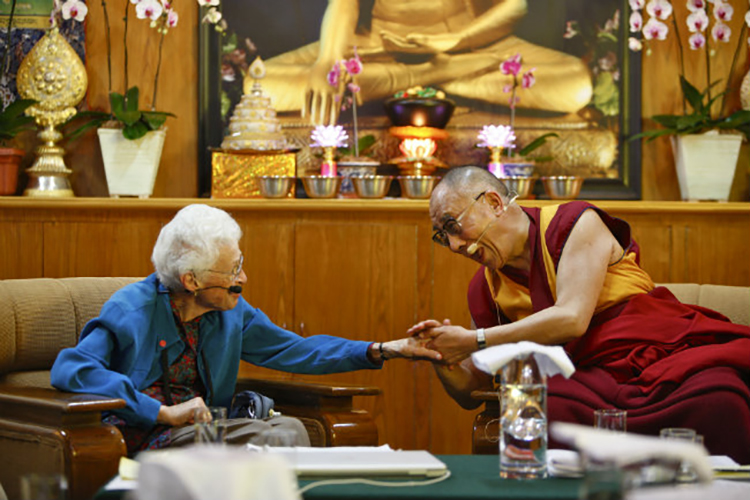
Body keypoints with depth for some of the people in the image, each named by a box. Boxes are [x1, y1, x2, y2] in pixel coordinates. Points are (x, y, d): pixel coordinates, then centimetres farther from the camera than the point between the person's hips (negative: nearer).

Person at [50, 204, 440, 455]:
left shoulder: (232, 314, 12)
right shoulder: (133, 309, -8)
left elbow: (296, 350, 21)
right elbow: (69, 369, -20)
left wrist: (383, 350, 11)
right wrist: (165, 412, -22)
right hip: (143, 440, -6)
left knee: (290, 428, -23)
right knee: (262, 435, -30)